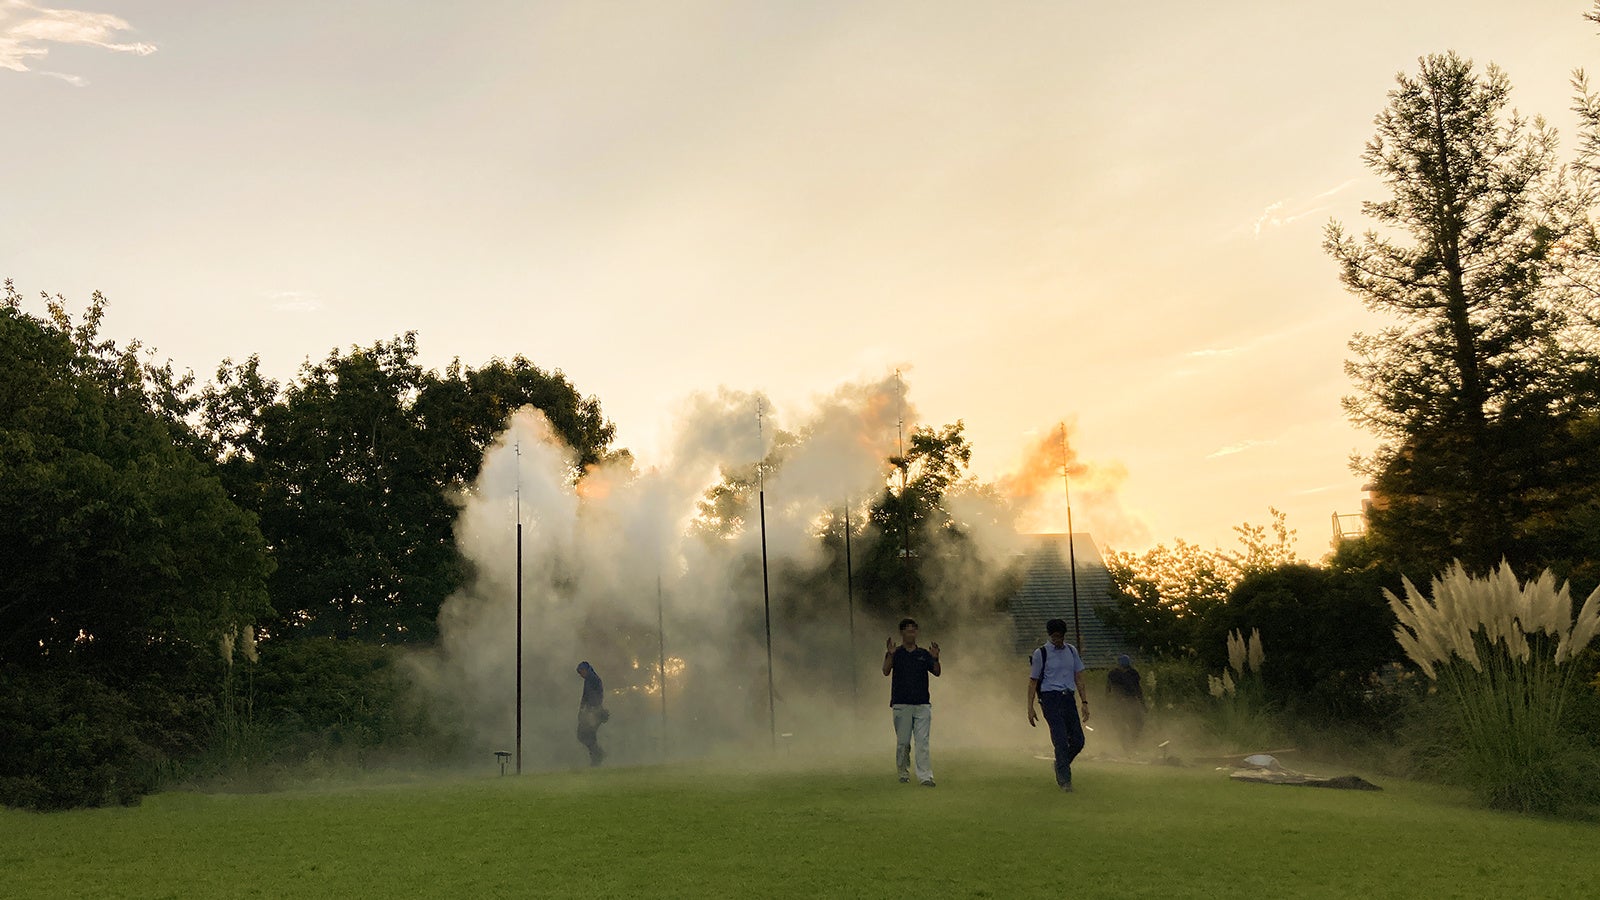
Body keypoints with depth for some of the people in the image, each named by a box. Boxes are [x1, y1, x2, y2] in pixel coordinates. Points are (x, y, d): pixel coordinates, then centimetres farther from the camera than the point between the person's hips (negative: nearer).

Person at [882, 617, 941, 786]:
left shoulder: (924, 654, 11)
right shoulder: (895, 654, 4)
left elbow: (936, 673, 0)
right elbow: (886, 671, -12)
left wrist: (935, 659, -19)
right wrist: (890, 654, -28)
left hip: (922, 704, 1)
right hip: (901, 704, -1)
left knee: (923, 742, -4)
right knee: (903, 742, 5)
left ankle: (925, 777, -9)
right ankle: (903, 773, 20)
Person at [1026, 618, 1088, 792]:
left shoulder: (1071, 651, 14)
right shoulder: (1040, 654, 0)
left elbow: (1078, 678, 16)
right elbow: (1033, 682, 2)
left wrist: (1084, 702, 9)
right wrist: (1030, 708, -3)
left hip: (1069, 698, 5)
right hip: (1051, 698, -5)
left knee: (1078, 740, 0)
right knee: (1061, 740, -12)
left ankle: (1060, 765, 25)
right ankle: (1064, 780, -6)